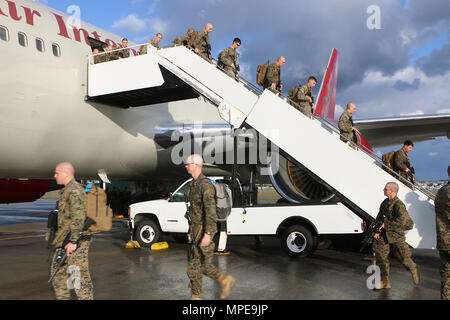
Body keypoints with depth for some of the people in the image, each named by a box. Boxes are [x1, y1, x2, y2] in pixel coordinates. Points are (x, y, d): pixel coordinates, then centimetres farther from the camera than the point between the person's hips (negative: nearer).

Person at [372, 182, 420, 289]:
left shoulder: (399, 205, -20)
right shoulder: (385, 202, 5)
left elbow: (401, 222, -32)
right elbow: (379, 217, 13)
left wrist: (385, 224, -23)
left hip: (396, 235, -7)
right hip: (384, 235, 7)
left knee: (404, 258, 6)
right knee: (381, 257, 2)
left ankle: (413, 269, 39)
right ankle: (385, 282, 11)